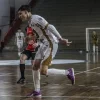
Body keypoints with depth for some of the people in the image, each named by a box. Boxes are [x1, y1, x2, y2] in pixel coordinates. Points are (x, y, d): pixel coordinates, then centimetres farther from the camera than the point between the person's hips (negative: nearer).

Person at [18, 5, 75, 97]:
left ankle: (68, 72, 0)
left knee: (43, 71, -14)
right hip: (44, 44, 10)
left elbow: (50, 27, -23)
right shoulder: (31, 22, 17)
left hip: (50, 44, -10)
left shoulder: (36, 18, -15)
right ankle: (37, 91, 17)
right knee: (35, 67, 8)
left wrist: (61, 39, -27)